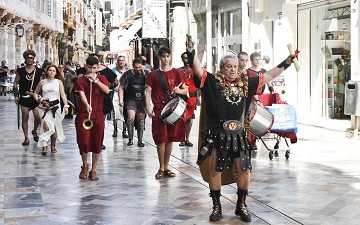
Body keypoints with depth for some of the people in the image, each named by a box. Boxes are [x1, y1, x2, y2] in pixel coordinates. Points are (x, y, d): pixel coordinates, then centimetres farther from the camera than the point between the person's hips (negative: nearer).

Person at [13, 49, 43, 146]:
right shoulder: (20, 71, 4)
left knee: (38, 117, -5)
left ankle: (34, 131, 26)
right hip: (24, 98, 0)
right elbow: (15, 84, 8)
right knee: (25, 118, 1)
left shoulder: (39, 71, 4)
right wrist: (16, 95, -1)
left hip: (36, 97, 0)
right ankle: (26, 138, 9)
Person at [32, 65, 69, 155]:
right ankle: (44, 146, -17)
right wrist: (38, 99, -5)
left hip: (56, 106, 1)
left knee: (55, 127, 8)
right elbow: (35, 93, 15)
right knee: (46, 125, -20)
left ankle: (53, 145, 25)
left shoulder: (59, 82, 4)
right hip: (45, 106, -1)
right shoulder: (42, 82, 5)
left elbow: (63, 94, -1)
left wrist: (66, 106, -11)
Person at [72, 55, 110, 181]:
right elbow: (81, 94, -17)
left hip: (98, 115, 2)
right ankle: (85, 166, 21)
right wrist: (87, 104, -36)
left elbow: (107, 90, -9)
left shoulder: (101, 78, 8)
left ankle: (93, 170, 16)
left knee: (97, 143, 3)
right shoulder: (81, 80, 0)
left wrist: (96, 80, -16)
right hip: (83, 115, -2)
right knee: (84, 141, -5)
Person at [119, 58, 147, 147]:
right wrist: (121, 100, -5)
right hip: (131, 99, -2)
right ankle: (130, 139, -13)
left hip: (142, 99, 3)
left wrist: (144, 73, -8)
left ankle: (140, 140, 13)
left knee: (141, 119, 4)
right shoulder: (127, 74, 0)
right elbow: (121, 88, 3)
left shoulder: (144, 74, 6)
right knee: (131, 117, -19)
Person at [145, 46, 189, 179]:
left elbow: (186, 90, 7)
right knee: (161, 140, -3)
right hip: (159, 110, -1)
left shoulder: (177, 73, 5)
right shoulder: (153, 74, 5)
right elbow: (148, 92, 3)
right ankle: (161, 168, 6)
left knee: (170, 139, 6)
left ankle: (166, 167, 17)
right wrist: (148, 108, -10)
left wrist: (179, 91, -15)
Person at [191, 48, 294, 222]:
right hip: (217, 136, -3)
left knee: (244, 171, 5)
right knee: (214, 171, 4)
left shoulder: (245, 83, 9)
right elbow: (198, 70, -15)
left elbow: (268, 76, 15)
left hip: (238, 136, 4)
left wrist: (285, 63, 13)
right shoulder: (213, 82, -3)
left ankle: (241, 206, 24)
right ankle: (216, 207, 20)